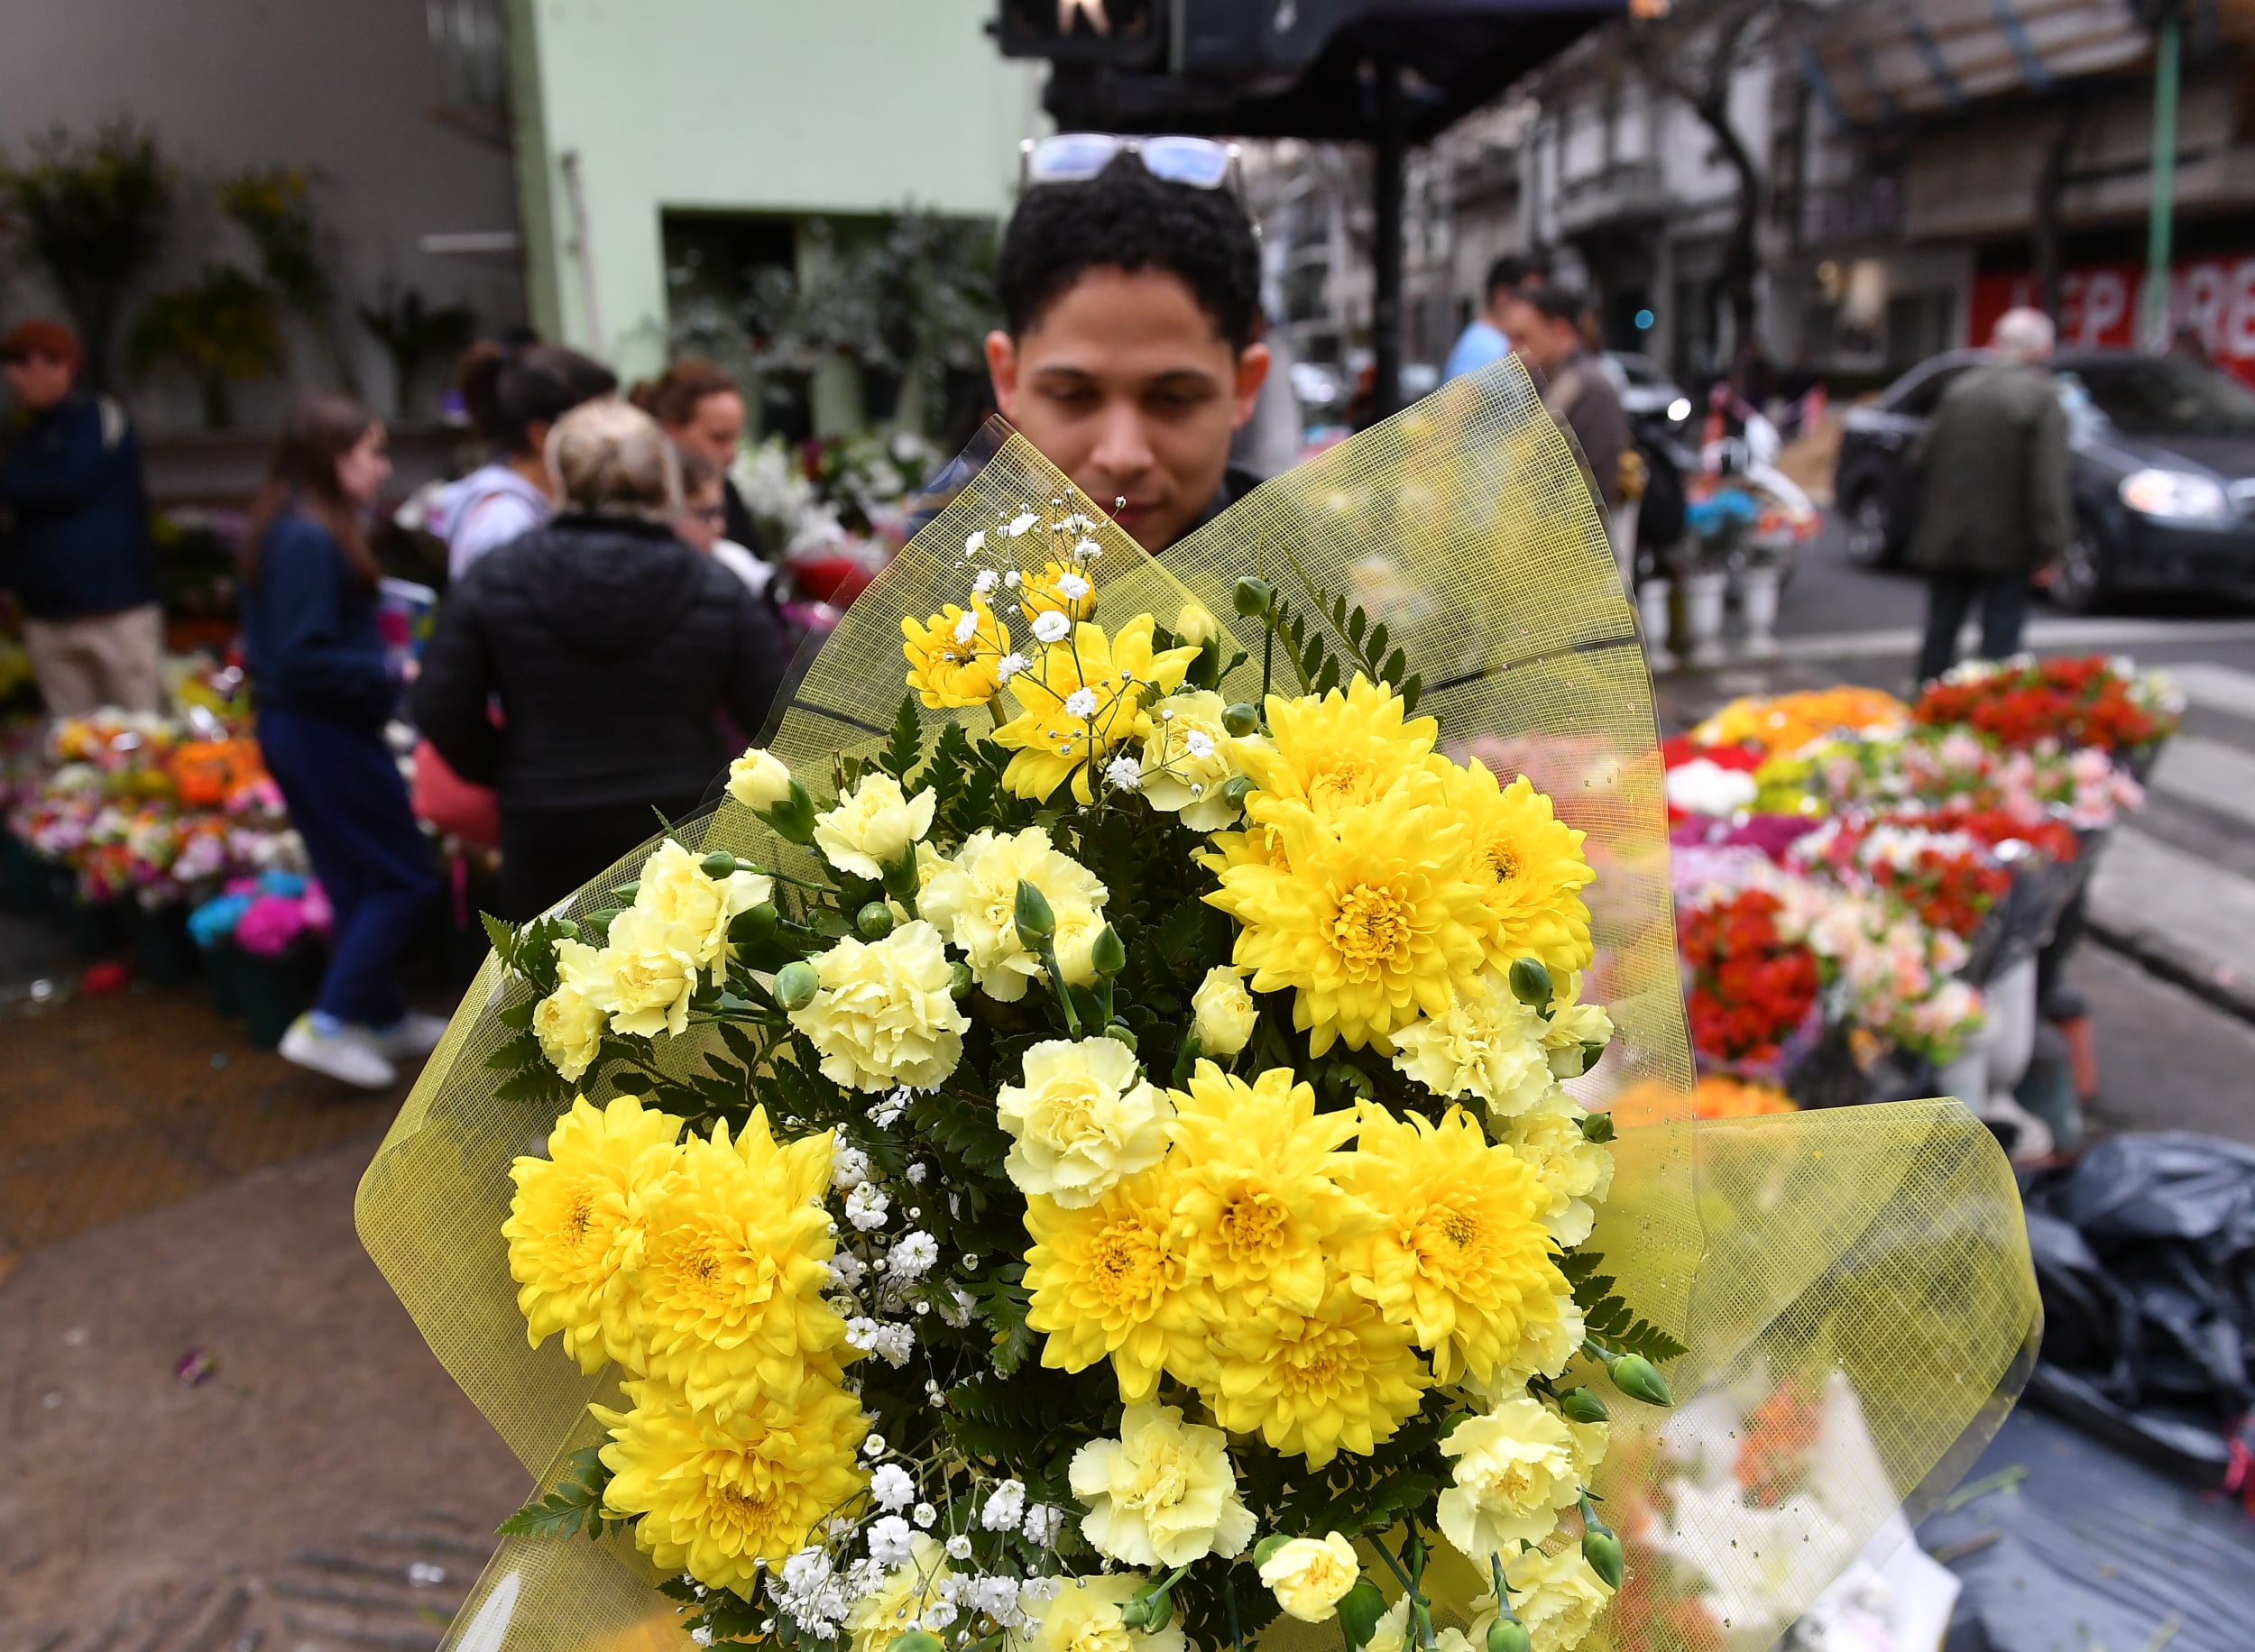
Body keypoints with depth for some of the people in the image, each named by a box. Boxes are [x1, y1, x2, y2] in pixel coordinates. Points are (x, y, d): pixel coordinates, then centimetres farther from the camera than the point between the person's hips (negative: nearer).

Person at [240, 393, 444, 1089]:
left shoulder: (292, 530, 9)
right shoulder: (310, 540, -20)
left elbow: (294, 643, 13)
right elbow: (306, 659, -24)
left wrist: (380, 671, 7)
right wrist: (392, 678, -16)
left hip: (299, 730, 10)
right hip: (325, 735, -10)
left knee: (362, 882, 18)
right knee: (405, 880, 0)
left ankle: (384, 1017, 30)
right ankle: (327, 1025, 4)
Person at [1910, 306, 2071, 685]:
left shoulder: (1961, 387, 4)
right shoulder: (2043, 397, -11)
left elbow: (1922, 459, 6)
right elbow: (2048, 481, -16)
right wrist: (2049, 544, -13)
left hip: (1945, 537, 4)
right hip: (2006, 543, -4)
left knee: (1941, 631, 13)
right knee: (2000, 637, 1)